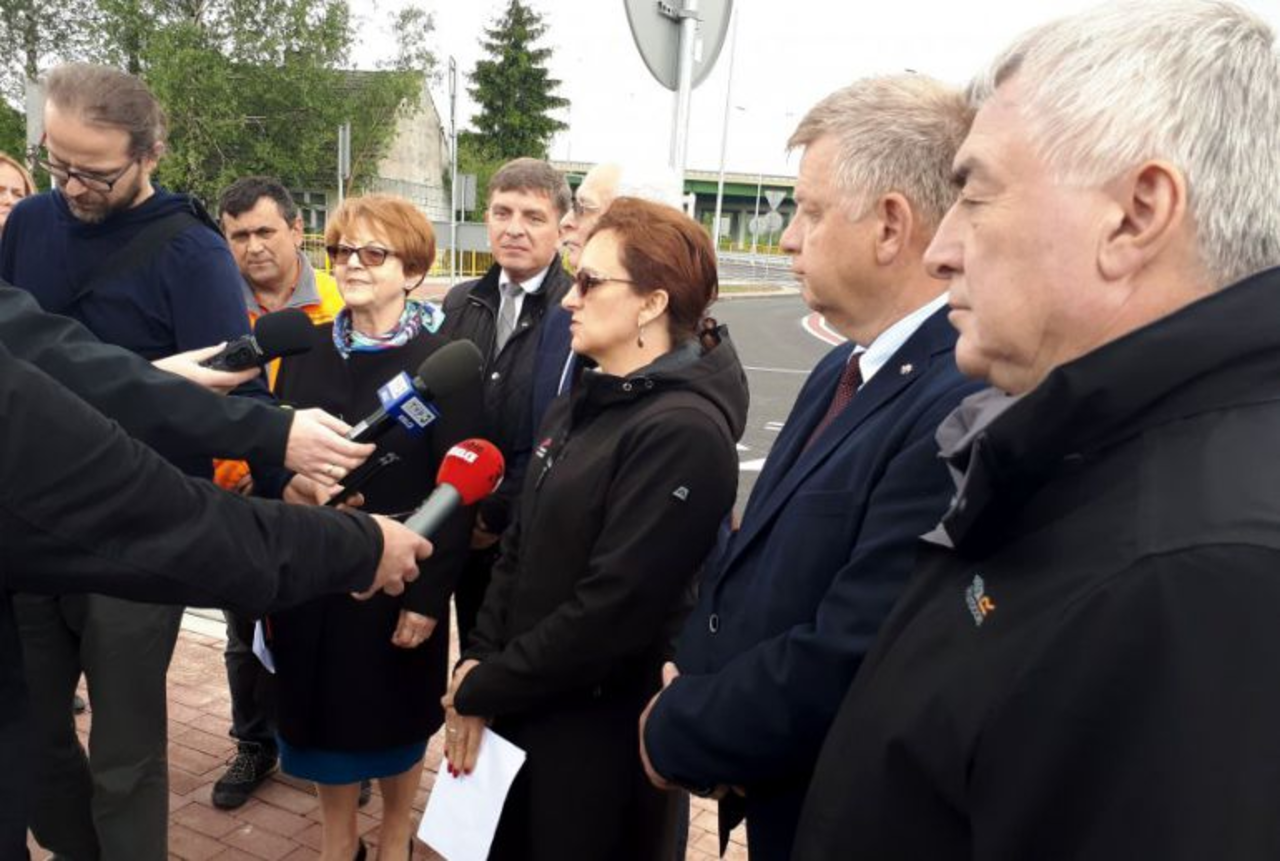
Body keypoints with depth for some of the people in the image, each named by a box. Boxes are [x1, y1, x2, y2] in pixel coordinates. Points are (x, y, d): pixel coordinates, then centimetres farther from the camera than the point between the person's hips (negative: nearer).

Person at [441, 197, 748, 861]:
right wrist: (477, 663, -5)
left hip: (602, 731, -8)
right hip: (520, 707, 8)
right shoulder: (580, 407, 7)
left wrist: (482, 692, -16)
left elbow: (617, 605, -25)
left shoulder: (683, 431, -22)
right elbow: (519, 546, 8)